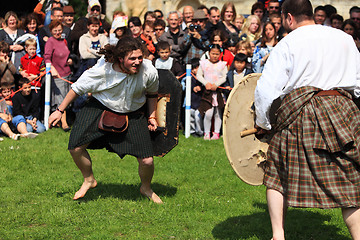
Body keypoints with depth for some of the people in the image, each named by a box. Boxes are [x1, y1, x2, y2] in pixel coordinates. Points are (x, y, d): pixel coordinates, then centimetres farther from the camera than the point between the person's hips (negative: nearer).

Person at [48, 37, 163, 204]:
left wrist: (152, 116, 6)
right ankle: (89, 180, 19)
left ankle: (146, 188, 24)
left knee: (147, 160, -11)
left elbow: (152, 93, 3)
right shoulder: (101, 70, -28)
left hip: (133, 114, 1)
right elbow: (77, 88, -12)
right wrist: (60, 111, -6)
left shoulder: (149, 72, -22)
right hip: (101, 108, 0)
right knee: (76, 148, -13)